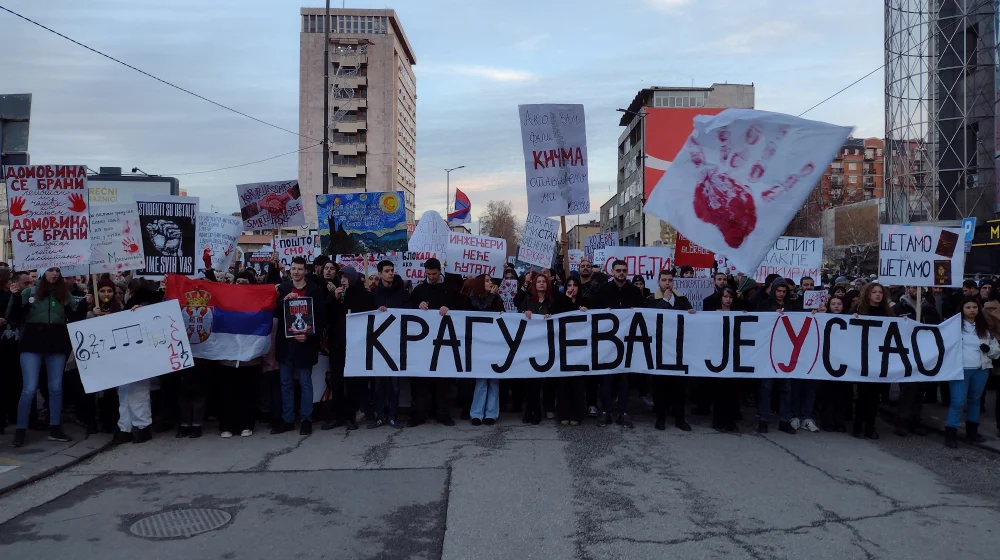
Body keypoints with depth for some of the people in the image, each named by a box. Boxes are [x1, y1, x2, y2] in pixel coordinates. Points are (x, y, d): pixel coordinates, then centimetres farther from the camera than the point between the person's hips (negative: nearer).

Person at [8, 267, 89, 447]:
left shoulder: (65, 295, 9)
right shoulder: (29, 292, 4)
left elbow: (74, 318, 8)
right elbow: (13, 318, 1)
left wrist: (84, 304, -8)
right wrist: (15, 297, -14)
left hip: (57, 344, 3)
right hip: (32, 344, -2)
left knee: (56, 387, 8)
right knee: (29, 389, -6)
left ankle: (55, 429, 16)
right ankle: (20, 431, 6)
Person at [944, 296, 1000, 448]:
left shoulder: (985, 327, 10)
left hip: (981, 370, 5)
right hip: (960, 370, -4)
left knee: (975, 400, 16)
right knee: (958, 402, -8)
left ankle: (972, 431, 27)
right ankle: (950, 433, -2)